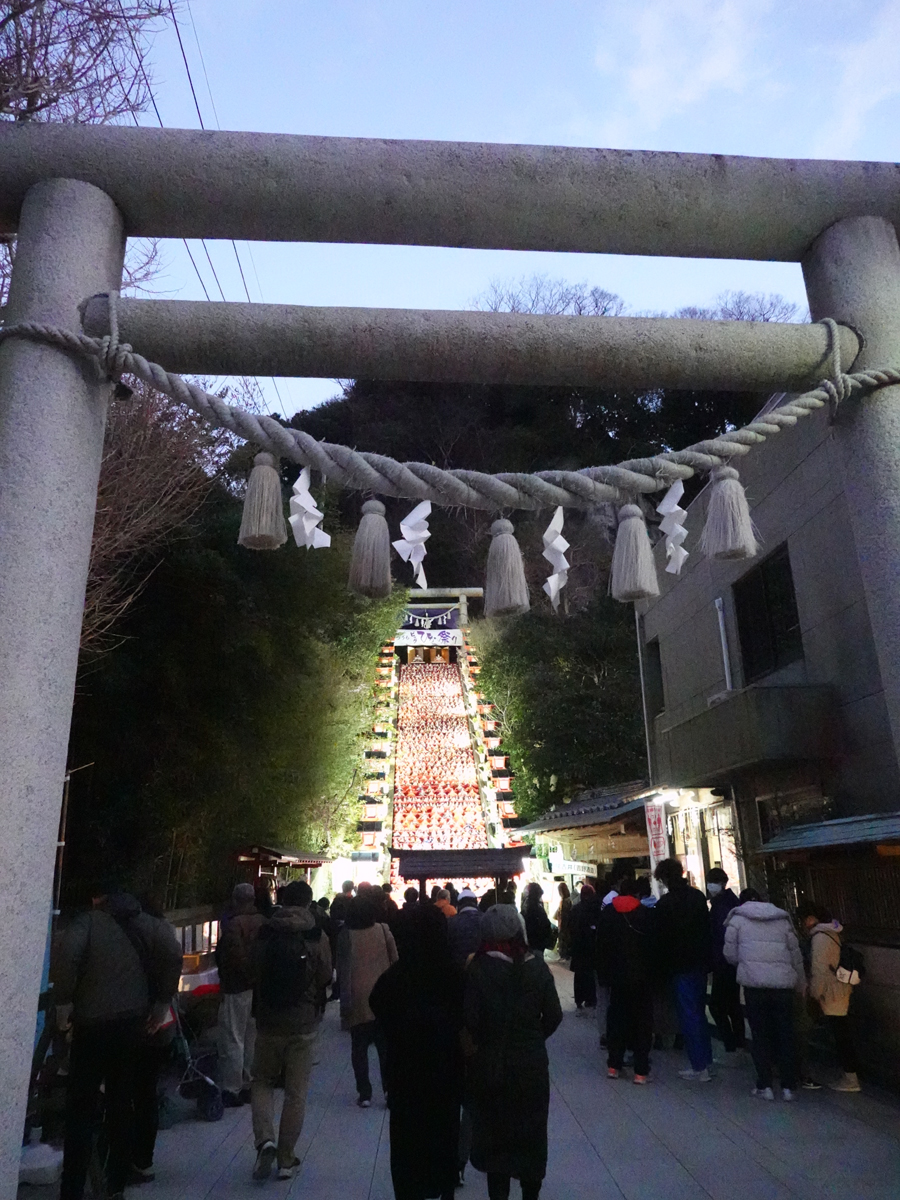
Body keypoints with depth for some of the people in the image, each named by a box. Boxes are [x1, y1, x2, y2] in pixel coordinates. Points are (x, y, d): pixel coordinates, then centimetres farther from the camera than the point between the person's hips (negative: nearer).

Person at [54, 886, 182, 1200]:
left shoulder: (88, 921, -1)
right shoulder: (146, 923, 9)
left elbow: (68, 954, -21)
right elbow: (173, 952, -5)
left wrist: (63, 1002, -11)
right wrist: (162, 1002, 2)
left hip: (93, 1023, -4)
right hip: (133, 1023, 4)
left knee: (81, 1109, 4)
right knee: (121, 1104, 16)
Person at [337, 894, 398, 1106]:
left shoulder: (346, 935, -7)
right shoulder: (383, 930, -2)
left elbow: (343, 969, -7)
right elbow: (395, 961, 1)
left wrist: (345, 1001, -2)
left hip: (358, 999, -2)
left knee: (359, 1047, 10)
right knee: (385, 1047, 12)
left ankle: (364, 1094, 9)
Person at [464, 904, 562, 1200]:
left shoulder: (478, 968, -16)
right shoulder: (537, 967, -9)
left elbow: (470, 1019, -17)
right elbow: (553, 1015, -5)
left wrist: (481, 1043, 3)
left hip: (490, 1065, -2)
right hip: (532, 1064, 2)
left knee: (494, 1134, 16)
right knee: (531, 1133, 20)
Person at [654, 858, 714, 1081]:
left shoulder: (664, 903, -15)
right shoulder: (697, 896, 2)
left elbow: (663, 937, -13)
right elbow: (707, 928, 8)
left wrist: (666, 966, -1)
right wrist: (708, 958, 14)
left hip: (681, 965, -6)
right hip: (701, 962, 6)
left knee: (688, 1015, 1)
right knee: (699, 1011, 19)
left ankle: (699, 1067, 3)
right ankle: (706, 1059, 26)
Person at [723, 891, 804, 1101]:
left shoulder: (737, 919, 7)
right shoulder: (782, 920, 15)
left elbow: (730, 954, 3)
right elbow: (796, 956, 12)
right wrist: (801, 985, 21)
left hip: (754, 984, -2)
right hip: (783, 984, 3)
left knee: (760, 1035, 9)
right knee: (786, 1035, 13)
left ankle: (765, 1085, 10)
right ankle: (789, 1086, 16)